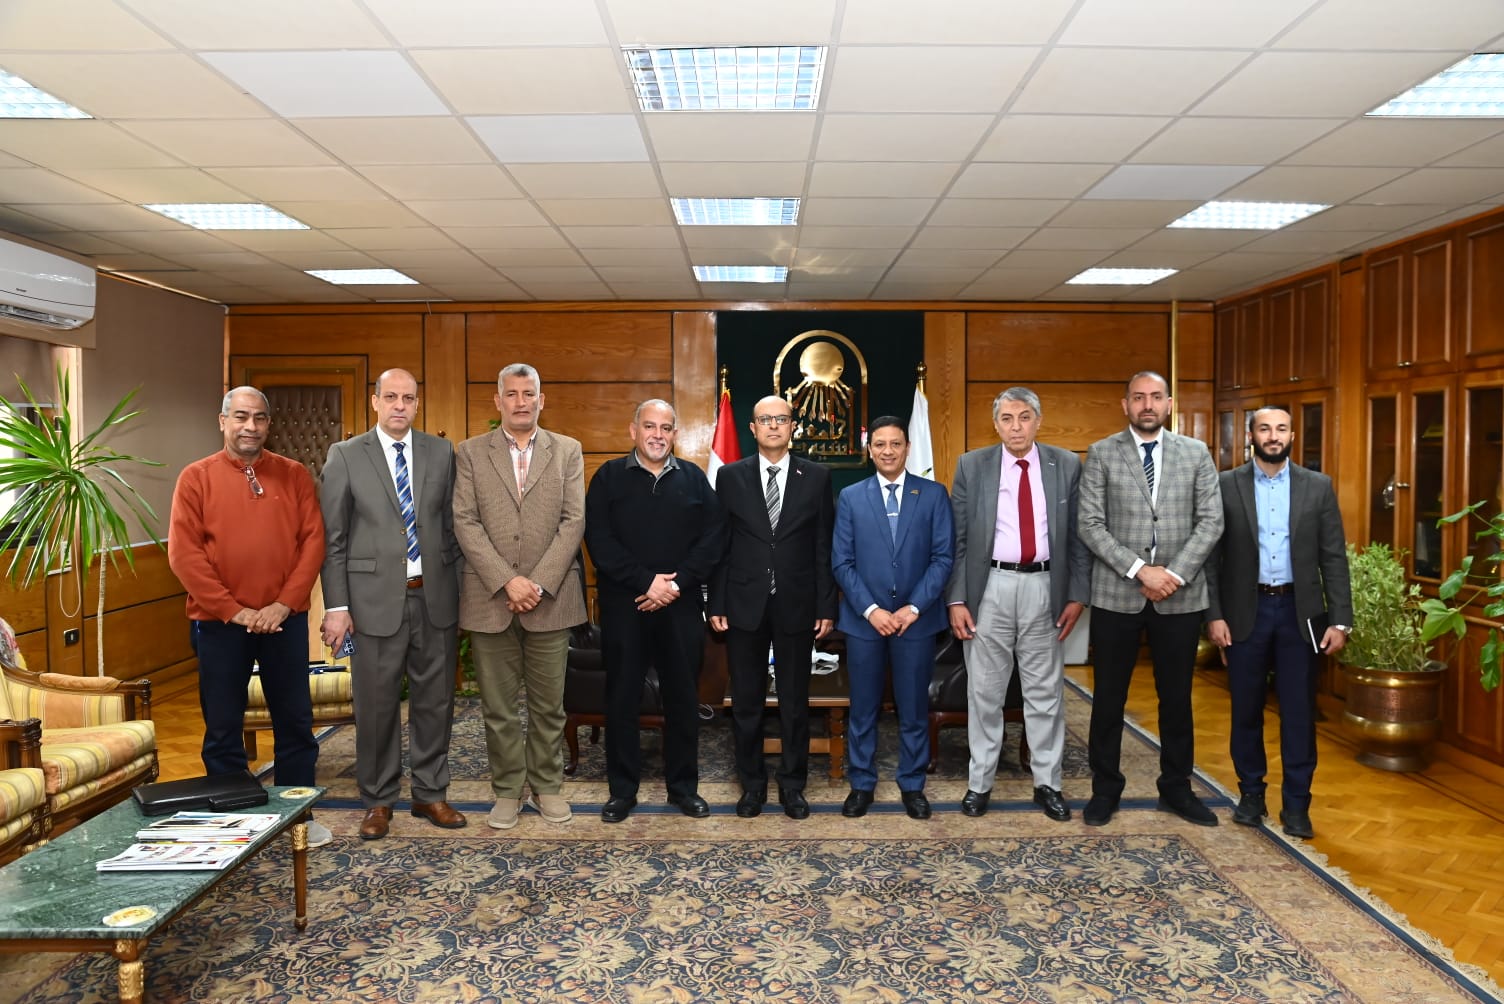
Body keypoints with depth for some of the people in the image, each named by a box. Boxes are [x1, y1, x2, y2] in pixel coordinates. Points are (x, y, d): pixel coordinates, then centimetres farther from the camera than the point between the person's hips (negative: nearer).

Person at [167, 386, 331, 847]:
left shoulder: (295, 475, 5)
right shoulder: (196, 477, 1)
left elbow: (313, 541, 0)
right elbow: (184, 553, -6)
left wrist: (285, 604, -10)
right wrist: (232, 609, -11)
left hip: (285, 619, 1)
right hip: (219, 622, -1)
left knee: (295, 721, 8)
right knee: (223, 726, 8)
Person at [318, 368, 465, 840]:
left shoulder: (441, 452, 6)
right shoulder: (345, 456, 0)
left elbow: (452, 527, 9)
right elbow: (333, 539, -1)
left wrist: (459, 592, 6)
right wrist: (336, 605, -6)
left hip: (435, 596, 2)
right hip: (376, 598, -2)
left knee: (435, 701, 10)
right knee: (377, 705, 7)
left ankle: (430, 793, 26)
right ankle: (378, 801, 23)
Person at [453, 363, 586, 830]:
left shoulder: (568, 451, 6)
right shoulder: (470, 453, 5)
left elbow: (574, 521, -1)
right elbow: (465, 523, -3)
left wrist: (539, 583, -11)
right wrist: (507, 581, -13)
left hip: (551, 597, 0)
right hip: (490, 599, 0)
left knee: (549, 704, 8)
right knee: (498, 706, 8)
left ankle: (547, 786, 23)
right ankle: (508, 790, 22)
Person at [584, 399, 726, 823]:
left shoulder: (694, 478, 8)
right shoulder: (609, 477, 2)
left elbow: (713, 537, 1)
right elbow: (599, 540, -7)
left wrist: (678, 583, -11)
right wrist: (646, 581, -15)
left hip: (682, 606, 2)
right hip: (623, 605, -1)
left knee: (683, 697, 8)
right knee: (622, 698, 5)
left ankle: (684, 787, 22)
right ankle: (622, 789, 19)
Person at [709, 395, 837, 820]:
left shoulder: (816, 477, 2)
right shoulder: (730, 476, 2)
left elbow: (824, 547, 1)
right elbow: (719, 545, 2)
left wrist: (826, 606, -2)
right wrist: (716, 604, -2)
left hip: (796, 605, 0)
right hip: (744, 605, 0)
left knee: (795, 700, 10)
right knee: (746, 700, 9)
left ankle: (792, 784, 24)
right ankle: (752, 783, 25)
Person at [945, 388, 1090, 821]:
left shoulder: (1067, 465, 3)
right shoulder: (971, 466, 1)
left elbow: (1079, 535, 5)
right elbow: (957, 539, 0)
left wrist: (1077, 594, -1)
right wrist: (956, 598, -5)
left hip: (1045, 588, 1)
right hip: (989, 587, 0)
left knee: (1046, 691, 9)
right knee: (984, 691, 8)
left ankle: (1047, 783, 23)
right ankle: (980, 782, 21)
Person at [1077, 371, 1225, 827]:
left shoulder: (1196, 453, 6)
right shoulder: (1101, 454, 1)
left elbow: (1211, 521, 1)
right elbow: (1090, 524, -6)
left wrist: (1176, 574, -12)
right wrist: (1139, 570, -15)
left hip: (1181, 596, 2)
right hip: (1117, 594, -1)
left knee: (1176, 697, 12)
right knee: (1109, 698, 6)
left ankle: (1176, 789, 27)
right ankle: (1105, 789, 20)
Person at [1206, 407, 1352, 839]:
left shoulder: (1318, 487, 3)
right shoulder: (1226, 485, 0)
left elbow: (1333, 557, 2)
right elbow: (1212, 555, -1)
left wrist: (1339, 620, -4)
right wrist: (1214, 615, -6)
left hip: (1299, 611, 1)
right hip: (1245, 611, 0)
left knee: (1299, 713, 4)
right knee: (1246, 710, 9)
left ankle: (1296, 804, 17)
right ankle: (1251, 795, 24)